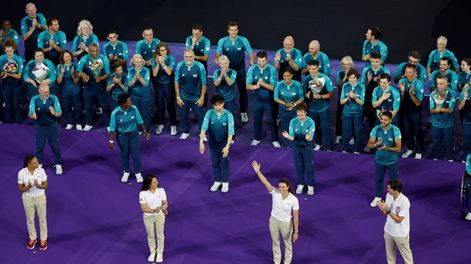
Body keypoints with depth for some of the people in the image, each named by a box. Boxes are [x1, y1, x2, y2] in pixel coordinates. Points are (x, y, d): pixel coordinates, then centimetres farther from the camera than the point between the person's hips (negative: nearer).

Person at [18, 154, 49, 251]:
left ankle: (43, 239, 33)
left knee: (42, 219, 14)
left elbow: (46, 185, -10)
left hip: (40, 197, 0)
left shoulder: (41, 170, -18)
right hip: (27, 198, 0)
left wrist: (38, 185, -31)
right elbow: (21, 189, -11)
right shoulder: (22, 173, -20)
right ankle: (32, 238, 39)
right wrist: (28, 187, -31)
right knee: (30, 220, 17)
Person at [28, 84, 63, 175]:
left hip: (52, 126, 0)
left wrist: (55, 113, -36)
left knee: (55, 146, 5)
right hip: (40, 127, 1)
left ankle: (58, 165, 19)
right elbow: (30, 114, -13)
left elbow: (60, 113, -12)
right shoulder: (34, 99, -10)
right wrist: (32, 115, -37)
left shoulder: (54, 98, -12)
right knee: (39, 146, 8)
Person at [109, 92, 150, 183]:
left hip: (134, 133, 1)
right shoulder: (115, 113, -25)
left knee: (135, 152, 7)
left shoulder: (134, 109, -20)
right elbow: (112, 128, -15)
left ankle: (138, 173, 27)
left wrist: (145, 131, 4)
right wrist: (111, 141, -11)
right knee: (124, 153, 14)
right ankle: (126, 172, 37)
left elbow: (140, 121, -5)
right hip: (122, 135, -1)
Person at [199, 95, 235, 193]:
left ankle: (225, 182, 29)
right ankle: (217, 181, 34)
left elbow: (230, 132, -21)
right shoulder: (209, 113, -13)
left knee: (224, 163, 12)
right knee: (215, 163, 17)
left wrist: (227, 146, -29)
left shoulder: (228, 115, -18)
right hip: (213, 144, 2)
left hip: (224, 144, -2)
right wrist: (201, 142, -28)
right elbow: (204, 127, -18)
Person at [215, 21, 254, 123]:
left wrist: (251, 62, -20)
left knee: (243, 91, 7)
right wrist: (217, 60, -24)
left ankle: (243, 112, 20)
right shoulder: (222, 41, -8)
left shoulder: (243, 40, -10)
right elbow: (218, 54, -3)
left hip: (240, 70, 0)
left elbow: (251, 53, -3)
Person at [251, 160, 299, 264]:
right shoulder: (275, 192, -20)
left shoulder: (294, 199, -25)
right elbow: (265, 182, -31)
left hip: (286, 223, -3)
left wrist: (296, 231, -17)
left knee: (287, 243, 19)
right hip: (274, 221, 3)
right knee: (275, 242, 20)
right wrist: (258, 171, -43)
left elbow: (296, 216, -19)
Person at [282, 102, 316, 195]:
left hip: (307, 147, -2)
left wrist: (308, 138, -45)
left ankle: (310, 186, 24)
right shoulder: (293, 122, -13)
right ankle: (300, 184, 34)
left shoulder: (310, 122, -19)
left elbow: (310, 138, -21)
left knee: (309, 167, 7)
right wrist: (288, 136, -38)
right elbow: (292, 137, -15)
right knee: (299, 166, 15)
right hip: (296, 147, 2)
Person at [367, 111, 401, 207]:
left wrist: (387, 148, -37)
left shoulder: (395, 130, -19)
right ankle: (377, 197, 37)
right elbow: (369, 145, -11)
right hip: (379, 160, 2)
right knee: (378, 179, 17)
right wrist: (376, 144, -33)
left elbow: (398, 148, -20)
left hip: (392, 160, -2)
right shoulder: (376, 129, -13)